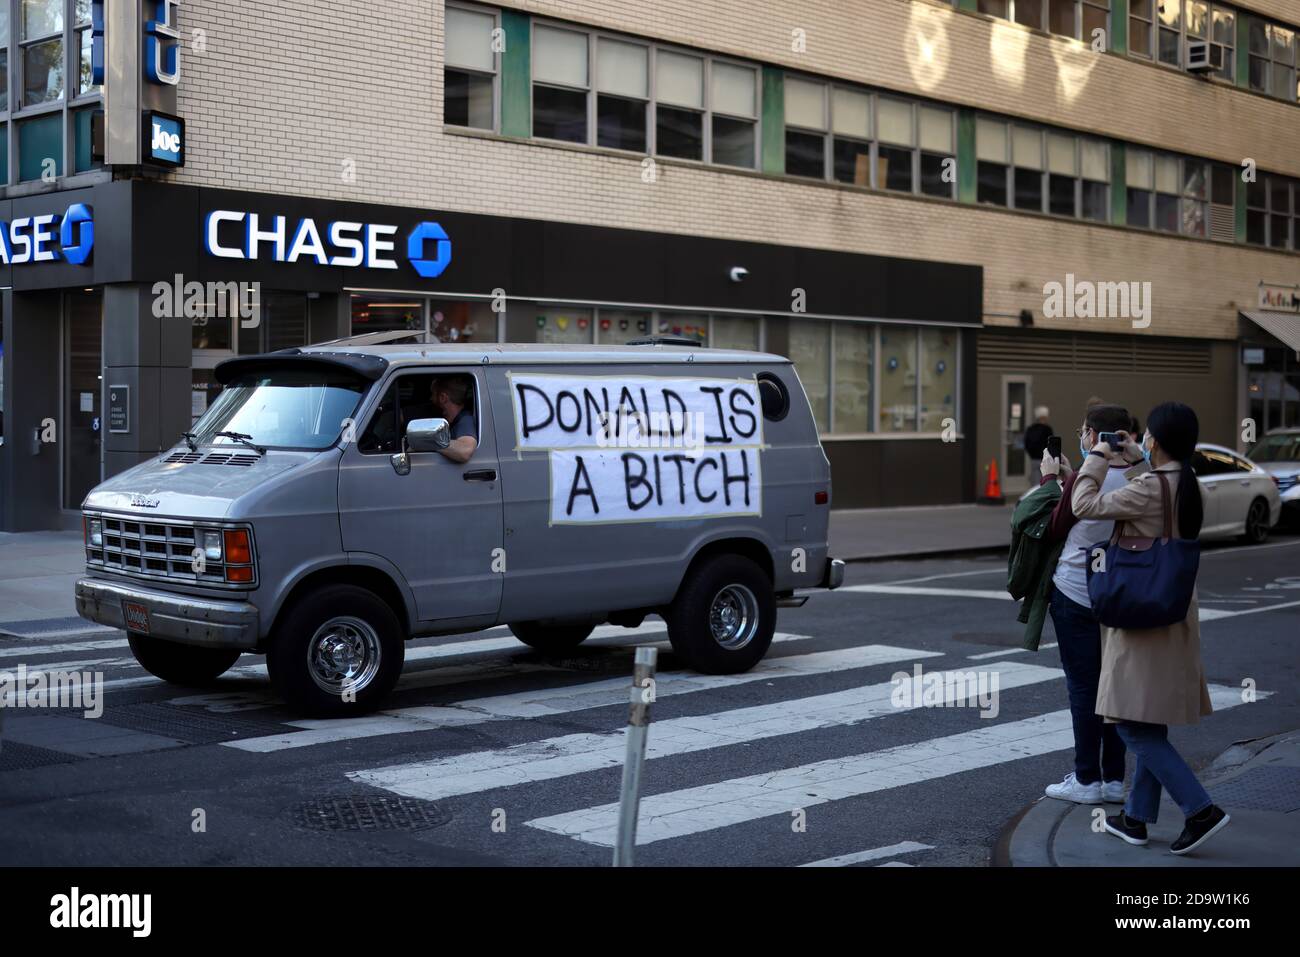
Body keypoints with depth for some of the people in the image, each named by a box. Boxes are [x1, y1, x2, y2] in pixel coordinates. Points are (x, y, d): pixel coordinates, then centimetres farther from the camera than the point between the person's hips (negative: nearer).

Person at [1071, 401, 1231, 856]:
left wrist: (1097, 457, -2)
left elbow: (1085, 505, -15)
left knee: (1134, 724, -4)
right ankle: (1136, 816, 23)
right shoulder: (1187, 486, 6)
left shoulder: (1148, 489, -21)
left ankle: (1200, 809, -8)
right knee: (1150, 725, 15)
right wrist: (1134, 459, 26)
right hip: (1174, 613, 9)